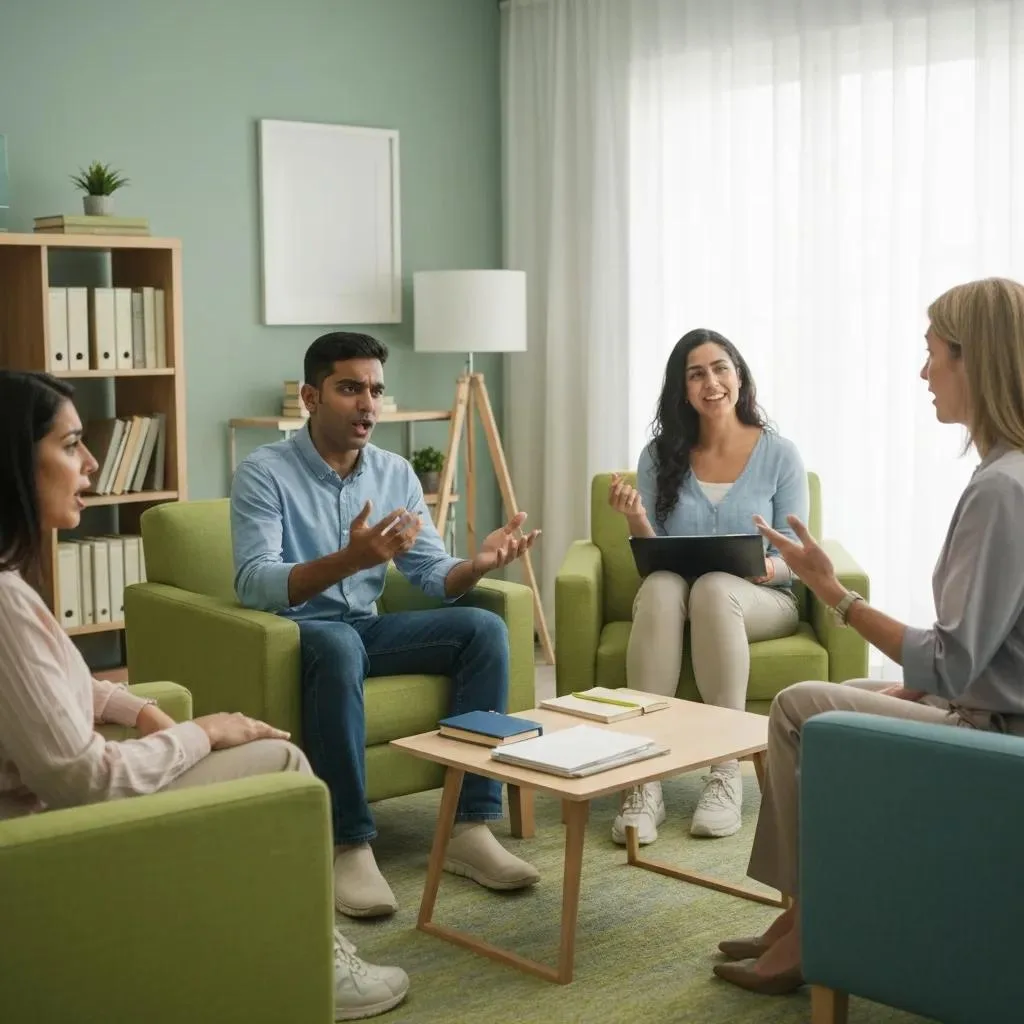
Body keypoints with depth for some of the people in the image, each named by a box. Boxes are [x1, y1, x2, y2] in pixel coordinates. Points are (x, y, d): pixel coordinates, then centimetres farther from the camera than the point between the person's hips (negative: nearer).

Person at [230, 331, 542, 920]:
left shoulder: (396, 472, 5)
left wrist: (479, 564, -21)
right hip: (292, 634, -6)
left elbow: (433, 572, 3)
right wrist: (349, 559, -41)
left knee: (484, 628, -16)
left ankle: (471, 827, -17)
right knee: (338, 643, -40)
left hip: (366, 628, 6)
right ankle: (351, 847, -33)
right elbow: (254, 584, -25)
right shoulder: (265, 473, -12)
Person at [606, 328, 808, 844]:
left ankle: (727, 771, -34)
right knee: (660, 586, -36)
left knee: (713, 588, -38)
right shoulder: (660, 456, 5)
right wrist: (636, 521, -19)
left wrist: (770, 566, -25)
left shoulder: (779, 455, 0)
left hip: (759, 600, -1)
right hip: (674, 597, 1)